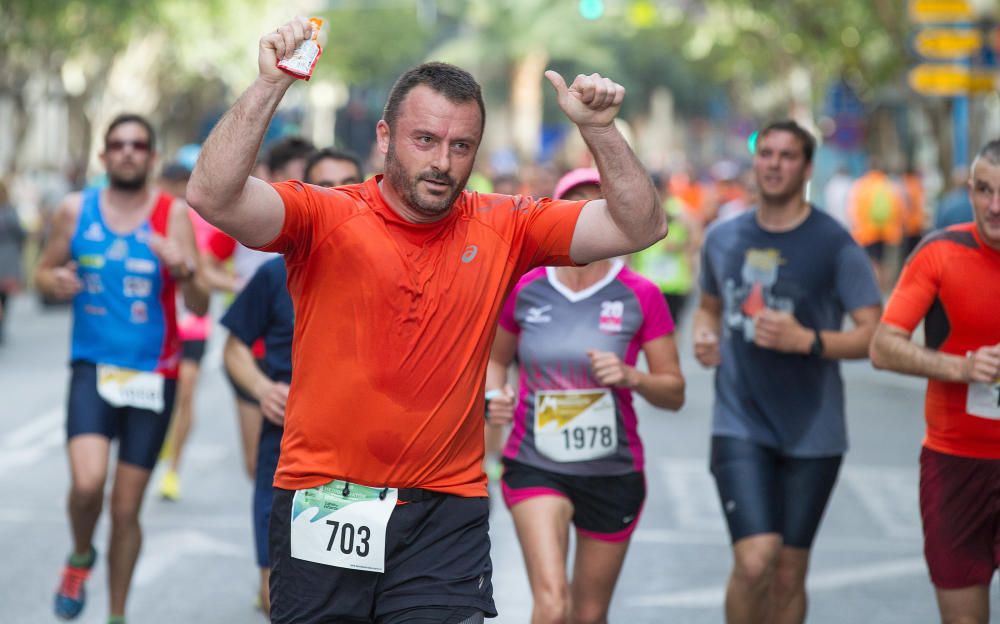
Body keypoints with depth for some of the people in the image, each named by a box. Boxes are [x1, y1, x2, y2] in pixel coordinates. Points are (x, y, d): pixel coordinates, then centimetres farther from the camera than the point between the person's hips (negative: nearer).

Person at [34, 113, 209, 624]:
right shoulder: (76, 210, 1)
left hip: (152, 376, 0)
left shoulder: (173, 214, -5)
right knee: (87, 483, -22)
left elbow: (200, 306, -9)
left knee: (126, 508, 6)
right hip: (93, 367, 0)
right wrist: (56, 282, -8)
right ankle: (81, 557, 10)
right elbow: (44, 269, 16)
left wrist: (184, 271, -31)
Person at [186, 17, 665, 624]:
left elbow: (640, 227, 2)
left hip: (446, 513, 1)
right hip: (323, 503, -1)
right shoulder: (325, 217, -4)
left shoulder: (502, 229, 3)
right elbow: (213, 197, -19)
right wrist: (270, 84, -26)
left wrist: (600, 129, -12)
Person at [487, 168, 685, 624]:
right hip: (534, 466, -1)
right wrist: (493, 396, -5)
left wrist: (630, 377, -20)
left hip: (614, 473, 1)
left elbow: (674, 393, -1)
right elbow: (497, 357, 16)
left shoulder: (640, 296, -4)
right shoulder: (523, 290, -1)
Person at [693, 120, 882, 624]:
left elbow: (874, 335, -8)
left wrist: (807, 340, -22)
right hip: (740, 426, 1)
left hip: (812, 431, -1)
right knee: (754, 561, -15)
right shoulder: (723, 238, 7)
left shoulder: (835, 245, -5)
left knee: (789, 574, 8)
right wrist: (704, 335, 2)